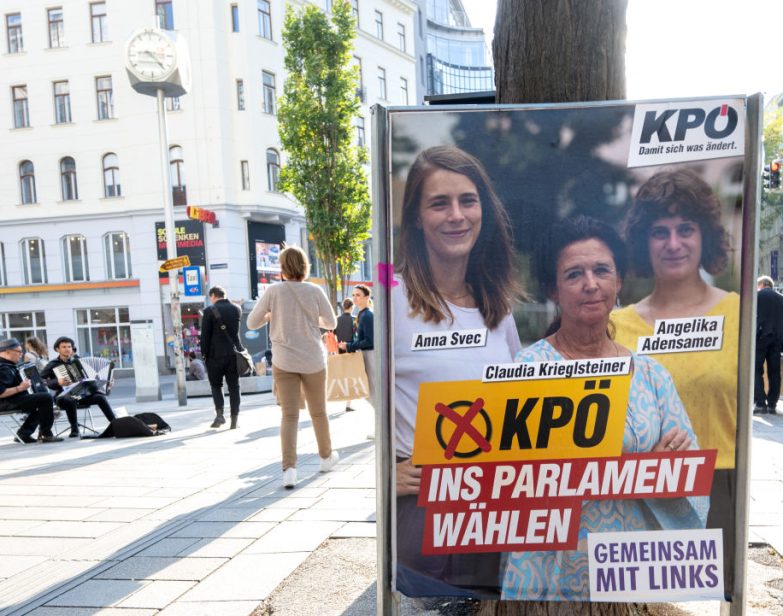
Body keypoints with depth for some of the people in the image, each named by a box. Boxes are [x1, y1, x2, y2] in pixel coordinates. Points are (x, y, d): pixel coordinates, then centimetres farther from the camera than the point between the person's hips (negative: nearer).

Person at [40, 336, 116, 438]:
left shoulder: (77, 360, 13)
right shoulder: (52, 365, 1)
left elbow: (87, 376, 21)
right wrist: (57, 382, -22)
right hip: (65, 395, -3)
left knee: (100, 397, -22)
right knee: (70, 400, -38)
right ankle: (74, 429, -21)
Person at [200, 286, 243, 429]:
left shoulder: (210, 311, -7)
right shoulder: (237, 309, 7)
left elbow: (205, 335, -7)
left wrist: (204, 353, 0)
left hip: (216, 354, -3)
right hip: (234, 353, 3)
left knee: (216, 385, 12)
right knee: (234, 387, 7)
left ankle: (219, 414, -3)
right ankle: (234, 420, 6)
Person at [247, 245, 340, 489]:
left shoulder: (274, 291, -8)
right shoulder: (315, 291, -7)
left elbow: (252, 323, -3)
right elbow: (331, 323, 4)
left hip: (284, 361, 0)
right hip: (313, 360, 0)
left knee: (289, 415, 2)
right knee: (318, 411, 17)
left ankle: (289, 467, -11)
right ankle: (326, 456, 34)